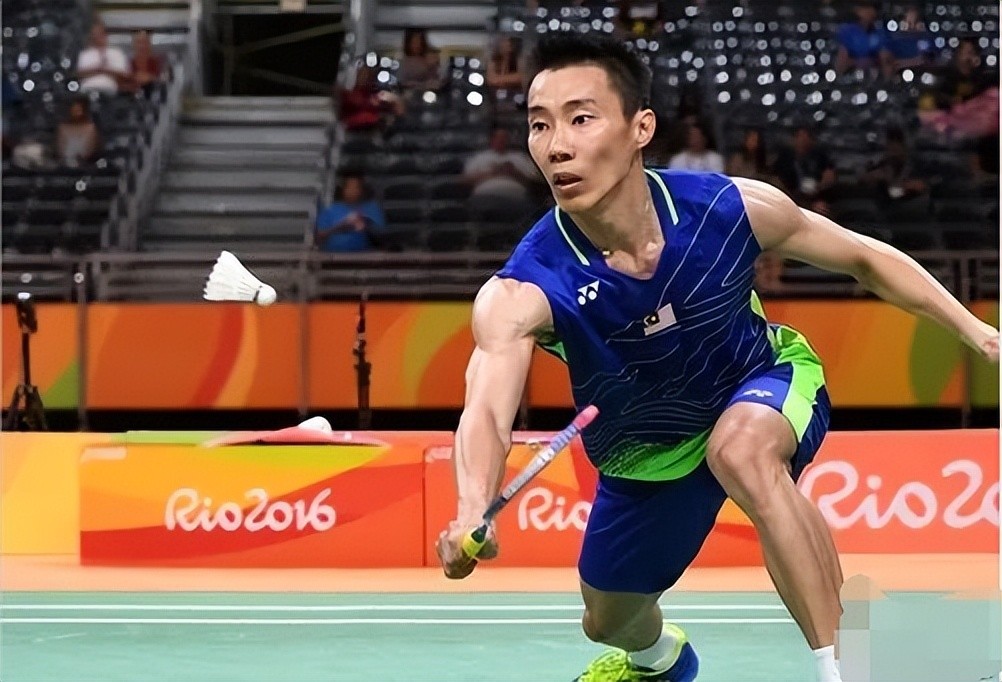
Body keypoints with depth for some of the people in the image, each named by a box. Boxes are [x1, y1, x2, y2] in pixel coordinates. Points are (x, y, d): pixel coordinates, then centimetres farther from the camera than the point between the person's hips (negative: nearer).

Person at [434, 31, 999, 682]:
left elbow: (864, 258, -10)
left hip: (767, 384, -2)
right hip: (645, 455, 2)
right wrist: (472, 513, -72)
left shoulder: (732, 208, -29)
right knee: (609, 624, 19)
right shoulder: (520, 294, -34)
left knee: (741, 446, -38)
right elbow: (487, 413, -50)